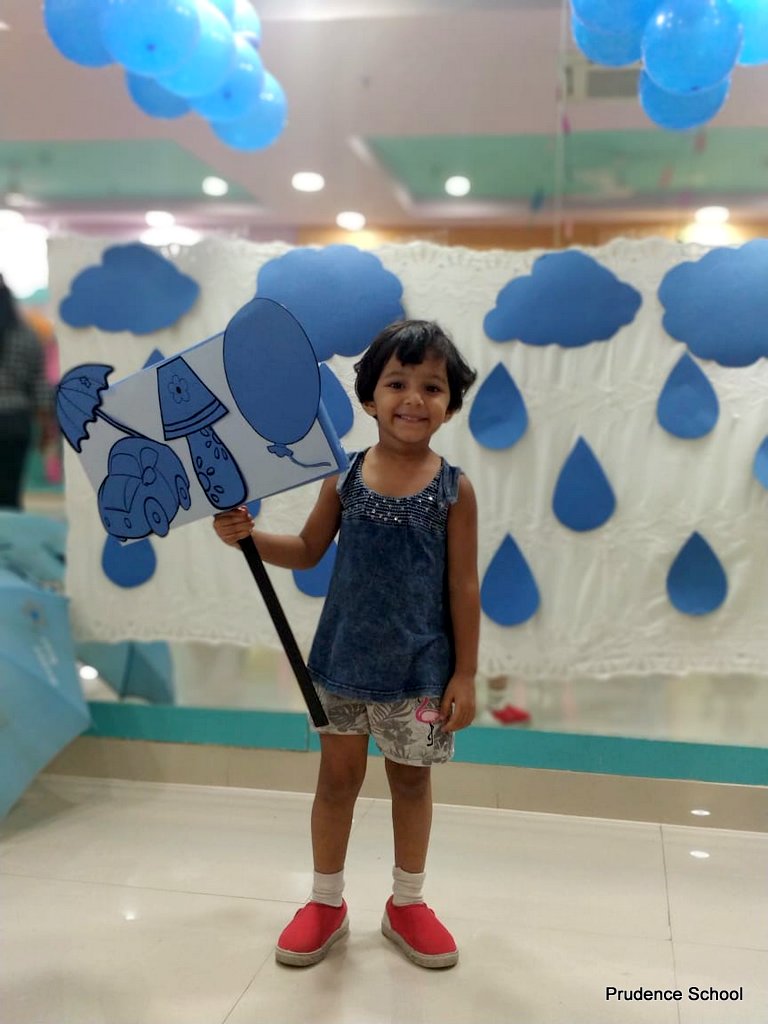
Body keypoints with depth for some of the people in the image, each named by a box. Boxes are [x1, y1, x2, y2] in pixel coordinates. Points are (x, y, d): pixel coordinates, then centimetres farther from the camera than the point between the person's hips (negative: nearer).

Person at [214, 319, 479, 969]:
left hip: (419, 665, -1)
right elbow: (307, 551, 8)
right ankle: (326, 903, 35)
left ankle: (407, 904, 37)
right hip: (344, 657, 2)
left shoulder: (454, 489, -9)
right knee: (338, 776, 14)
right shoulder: (343, 477, -4)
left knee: (411, 778, 15)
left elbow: (463, 587, -6)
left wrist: (465, 674, -6)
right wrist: (247, 536, -9)